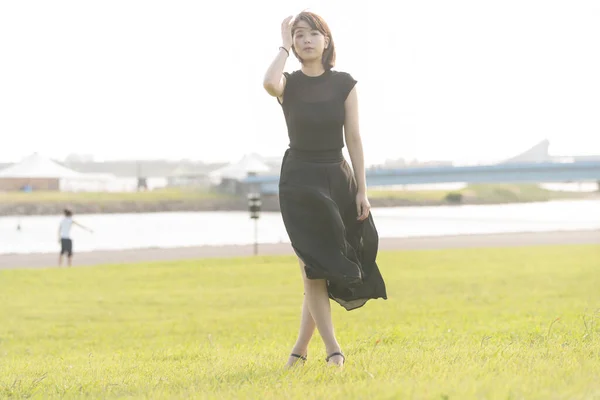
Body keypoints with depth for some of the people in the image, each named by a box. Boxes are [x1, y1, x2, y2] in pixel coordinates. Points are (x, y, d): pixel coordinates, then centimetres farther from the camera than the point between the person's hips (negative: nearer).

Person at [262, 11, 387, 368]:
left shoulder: (344, 84, 2)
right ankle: (333, 350, -7)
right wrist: (284, 46, -13)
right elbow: (269, 83, -28)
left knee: (325, 269, 4)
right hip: (299, 180, -2)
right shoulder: (288, 84, -2)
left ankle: (301, 348, 17)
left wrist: (362, 190, -4)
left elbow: (354, 138, 1)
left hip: (338, 178, 2)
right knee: (313, 268, -8)